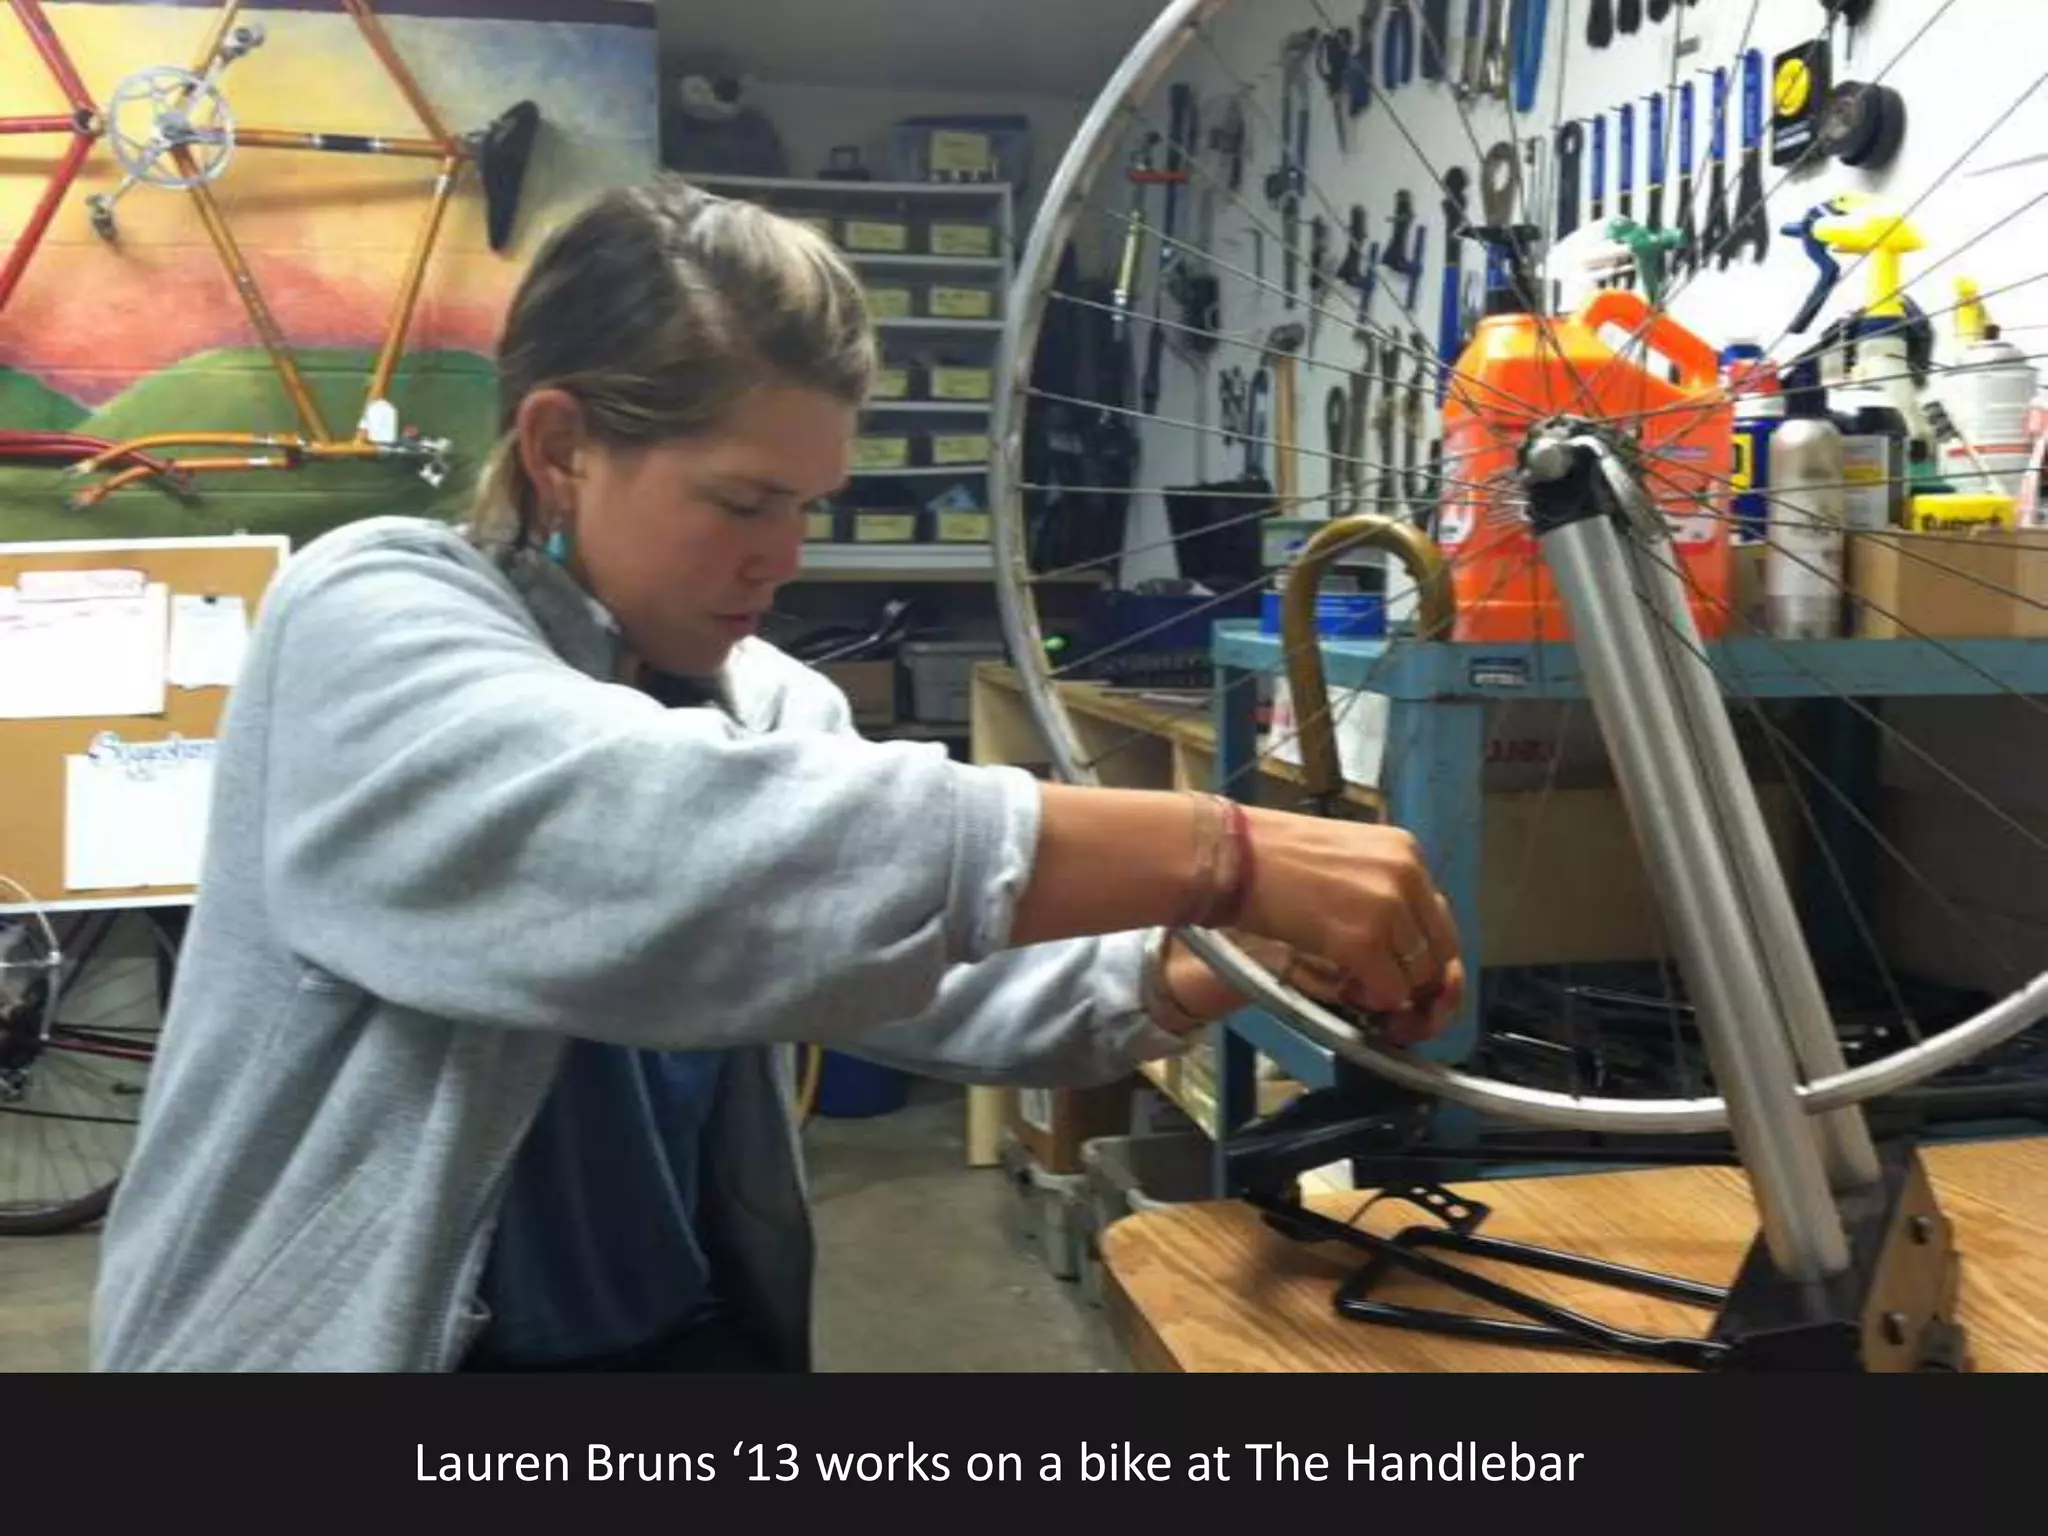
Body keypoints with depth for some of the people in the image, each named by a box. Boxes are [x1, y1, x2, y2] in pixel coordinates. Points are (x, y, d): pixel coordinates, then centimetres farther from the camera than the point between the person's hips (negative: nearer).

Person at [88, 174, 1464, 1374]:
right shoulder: (367, 625, -16)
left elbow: (947, 983, 0)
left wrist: (1210, 971, -18)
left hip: (687, 1335, 6)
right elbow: (678, 847, -33)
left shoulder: (773, 701, 6)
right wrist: (1221, 855, -34)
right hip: (357, 1343, -5)